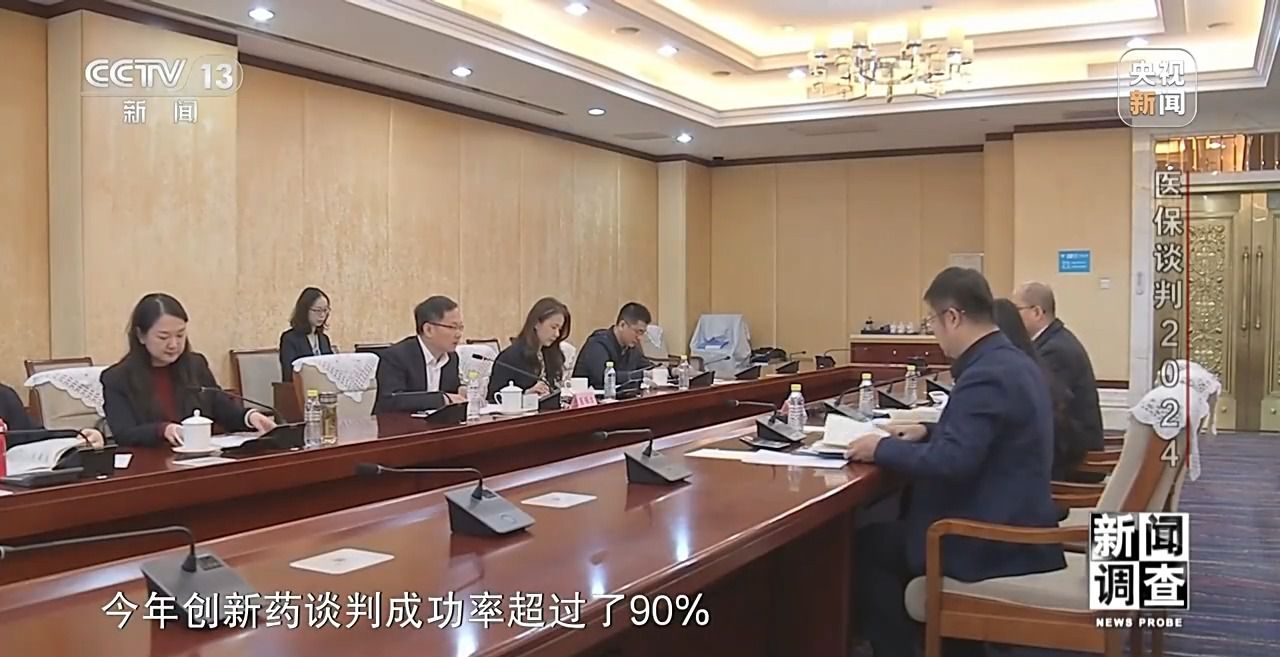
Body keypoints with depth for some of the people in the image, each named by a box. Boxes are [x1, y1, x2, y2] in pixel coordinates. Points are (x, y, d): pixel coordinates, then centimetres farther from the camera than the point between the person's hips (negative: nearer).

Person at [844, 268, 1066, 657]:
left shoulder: (986, 375, -23)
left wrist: (883, 448, -17)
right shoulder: (1013, 362, 8)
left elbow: (951, 463, -30)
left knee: (866, 546, 3)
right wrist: (928, 431, 11)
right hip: (1016, 525, 10)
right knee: (891, 532, 25)